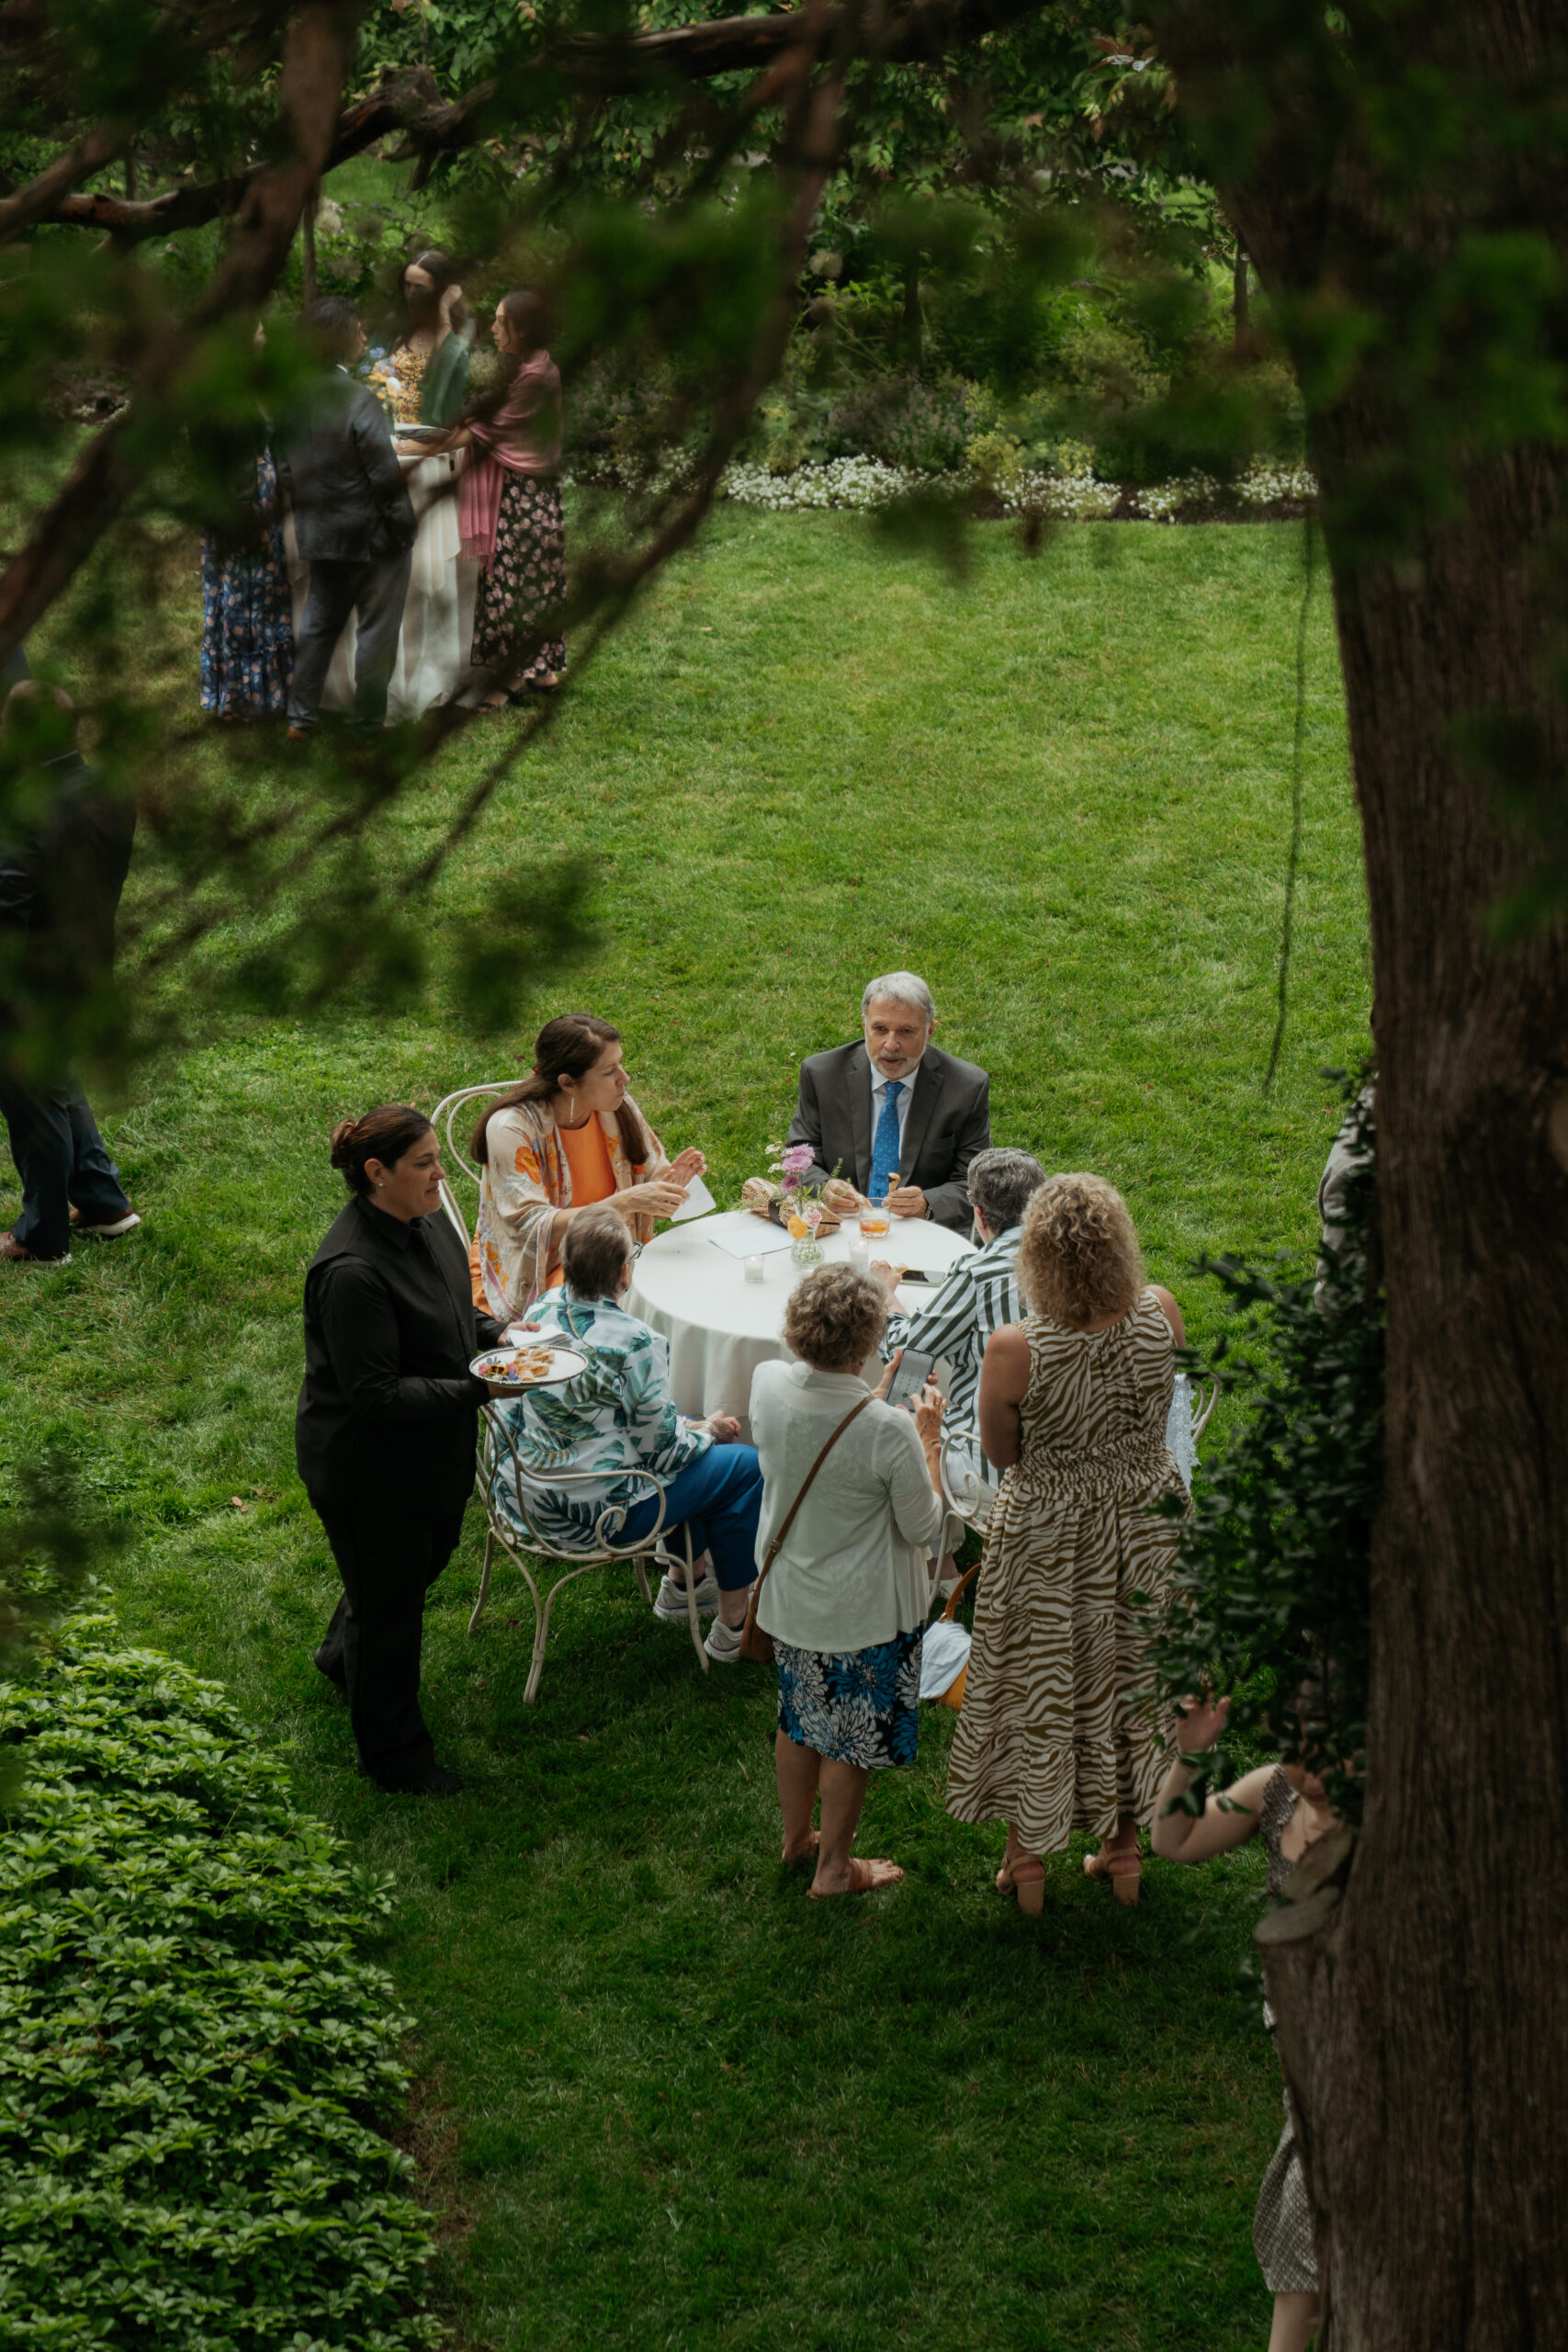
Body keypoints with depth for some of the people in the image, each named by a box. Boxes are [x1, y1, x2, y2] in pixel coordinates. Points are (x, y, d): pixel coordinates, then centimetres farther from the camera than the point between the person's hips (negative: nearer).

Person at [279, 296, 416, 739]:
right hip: (370, 536, -7)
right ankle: (368, 724, 11)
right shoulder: (359, 400, -22)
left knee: (318, 624, 18)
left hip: (319, 535, 7)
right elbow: (387, 475, -20)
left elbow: (287, 467, 8)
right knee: (377, 631, 6)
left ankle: (300, 718, 20)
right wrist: (403, 527, -8)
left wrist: (305, 514, 18)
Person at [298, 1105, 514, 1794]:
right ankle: (394, 1755, 32)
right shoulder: (352, 1272, -33)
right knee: (389, 1606, 10)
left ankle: (343, 1654, 60)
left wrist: (495, 1334, -5)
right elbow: (376, 1394, -31)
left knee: (428, 1555, 30)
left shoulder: (424, 1222, -4)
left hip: (429, 1453, 9)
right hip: (369, 1471, -9)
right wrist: (478, 1390, -33)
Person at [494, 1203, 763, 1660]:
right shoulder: (635, 1343, -25)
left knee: (690, 1440, 28)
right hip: (596, 1511, -8)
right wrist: (707, 1430, 6)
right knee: (749, 1467, 5)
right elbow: (660, 1447, -18)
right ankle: (732, 1627, 16)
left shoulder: (542, 1314, -3)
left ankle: (685, 1581, 40)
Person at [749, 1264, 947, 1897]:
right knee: (852, 1739, 15)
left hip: (787, 1597, 5)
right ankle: (834, 1866, 30)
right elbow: (922, 1528, -16)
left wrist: (874, 1397, 11)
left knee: (798, 1719, 26)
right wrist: (929, 1439, -8)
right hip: (864, 1610, -5)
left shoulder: (768, 1385, -15)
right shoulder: (889, 1430, -31)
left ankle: (796, 1837, 45)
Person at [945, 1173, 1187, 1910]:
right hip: (1146, 1526, 3)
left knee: (1037, 1689, 19)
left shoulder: (1014, 1349, -30)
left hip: (1047, 1538, -3)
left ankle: (1027, 1862, 37)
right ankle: (1125, 1851, 42)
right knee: (1133, 1677, 23)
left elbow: (1001, 1453, -12)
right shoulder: (1160, 1314, -20)